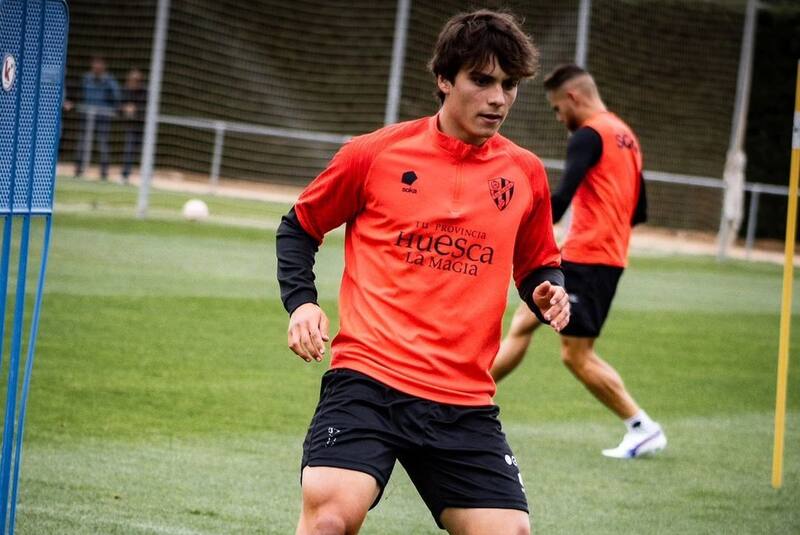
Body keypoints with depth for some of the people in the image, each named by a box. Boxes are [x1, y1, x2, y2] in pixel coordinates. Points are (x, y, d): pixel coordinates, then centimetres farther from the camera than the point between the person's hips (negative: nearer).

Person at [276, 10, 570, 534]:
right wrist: (301, 302, -2)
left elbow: (538, 266, 24)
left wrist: (548, 293, 1)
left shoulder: (524, 174, 10)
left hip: (466, 402, 4)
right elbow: (299, 227, 13)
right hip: (367, 377, -4)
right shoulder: (376, 154, 1)